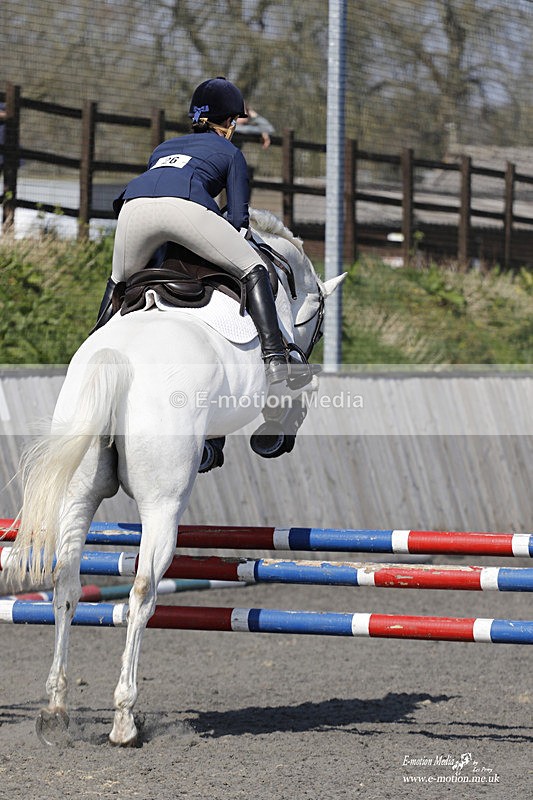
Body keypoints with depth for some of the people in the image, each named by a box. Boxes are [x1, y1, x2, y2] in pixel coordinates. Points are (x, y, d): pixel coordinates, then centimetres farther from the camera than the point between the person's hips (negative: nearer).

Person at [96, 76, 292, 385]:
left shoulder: (163, 148, 41)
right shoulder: (230, 152, 30)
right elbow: (239, 220, 19)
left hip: (134, 205, 4)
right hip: (186, 205, -4)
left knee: (120, 281, 32)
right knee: (254, 270, 10)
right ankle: (275, 356, -6)